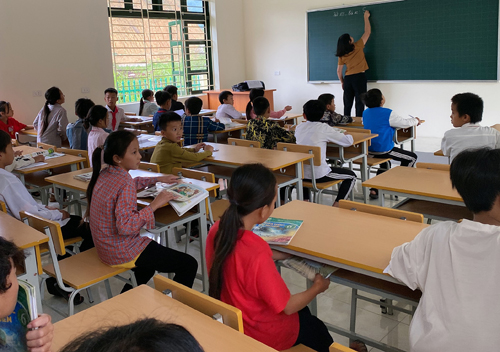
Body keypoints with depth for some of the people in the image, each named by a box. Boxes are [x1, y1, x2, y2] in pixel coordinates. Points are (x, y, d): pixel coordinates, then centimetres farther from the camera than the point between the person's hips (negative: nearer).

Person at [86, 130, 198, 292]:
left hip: (107, 247, 10)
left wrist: (157, 179, 19)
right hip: (123, 253, -10)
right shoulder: (125, 184, -25)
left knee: (153, 255, 39)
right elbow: (126, 226, -34)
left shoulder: (104, 174, 2)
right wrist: (154, 205, -26)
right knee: (189, 264, -8)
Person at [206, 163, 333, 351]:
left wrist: (273, 256, 4)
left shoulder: (217, 230, -17)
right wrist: (317, 287, -7)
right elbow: (287, 307, -24)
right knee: (318, 331, 25)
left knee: (302, 311, 32)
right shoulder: (257, 253, -39)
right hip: (262, 335, -6)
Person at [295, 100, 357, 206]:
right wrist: (347, 135, 16)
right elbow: (349, 141, -6)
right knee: (351, 176, 13)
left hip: (301, 173, 5)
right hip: (318, 175, -5)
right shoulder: (324, 128, -10)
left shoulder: (299, 127, 4)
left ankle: (305, 200, 33)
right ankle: (336, 205, 5)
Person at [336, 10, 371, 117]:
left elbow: (339, 70, 7)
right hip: (359, 77, -4)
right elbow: (367, 32, 3)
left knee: (347, 104, 10)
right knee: (359, 103, -3)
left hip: (348, 78, 4)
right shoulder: (358, 47, -5)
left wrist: (342, 82, 19)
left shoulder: (342, 55, 5)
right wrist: (366, 17, 13)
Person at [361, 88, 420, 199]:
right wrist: (416, 120, 15)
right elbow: (405, 123, -7)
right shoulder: (388, 113, -17)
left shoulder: (365, 112, 4)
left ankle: (375, 189, 25)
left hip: (369, 149, 8)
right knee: (412, 158, 9)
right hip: (384, 150, -8)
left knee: (385, 164, 35)